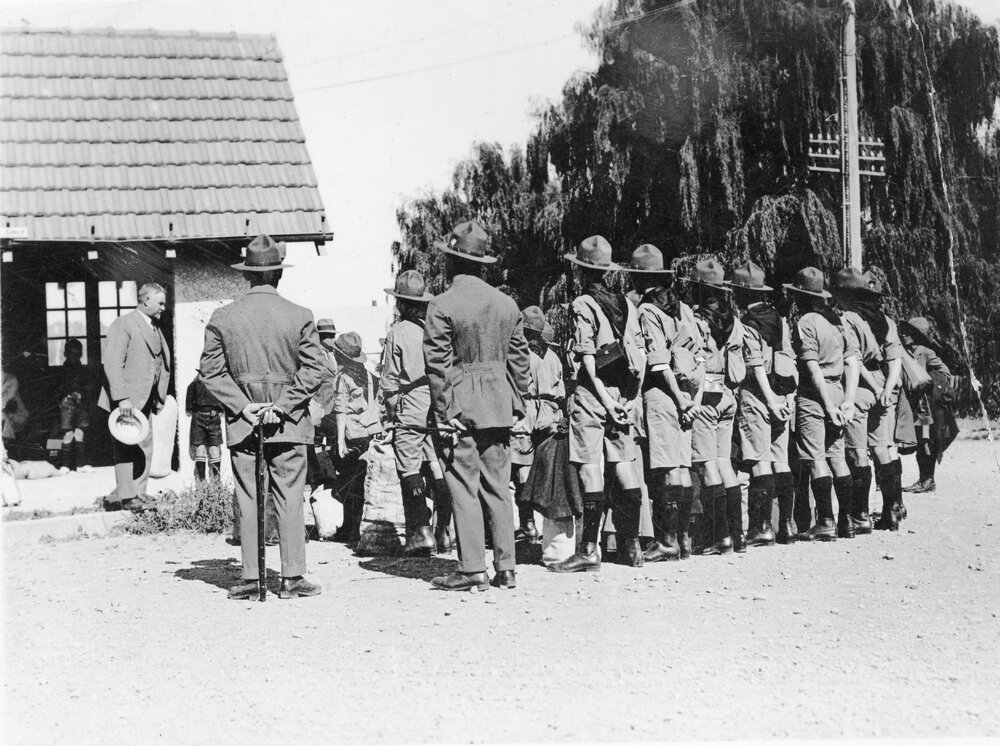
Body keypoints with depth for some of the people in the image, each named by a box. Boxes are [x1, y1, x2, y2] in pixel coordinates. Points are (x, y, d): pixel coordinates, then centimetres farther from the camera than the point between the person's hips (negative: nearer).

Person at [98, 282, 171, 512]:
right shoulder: (123, 325, -8)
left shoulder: (155, 329, 19)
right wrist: (122, 398, -23)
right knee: (127, 449, -4)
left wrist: (160, 397, 13)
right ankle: (126, 498, -1)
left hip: (146, 400, 8)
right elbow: (112, 363, -17)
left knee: (144, 449, 7)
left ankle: (138, 496, 12)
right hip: (126, 400, -8)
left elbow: (163, 365, 24)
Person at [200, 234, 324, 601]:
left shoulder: (222, 318, 1)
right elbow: (313, 369, -6)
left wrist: (242, 406, -3)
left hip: (242, 425, 1)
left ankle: (251, 579, 5)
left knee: (248, 501, 5)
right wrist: (283, 405, -6)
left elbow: (211, 371, 0)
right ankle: (292, 577, 3)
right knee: (290, 501, 3)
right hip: (289, 424, -1)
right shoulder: (300, 316, -3)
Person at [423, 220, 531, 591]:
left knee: (464, 489, -1)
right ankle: (506, 568, 11)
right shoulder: (506, 304, 8)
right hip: (500, 407, 5)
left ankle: (472, 570, -2)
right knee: (498, 487, 10)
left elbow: (438, 365, -12)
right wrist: (518, 403, 16)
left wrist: (443, 411, -8)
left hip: (461, 407, -5)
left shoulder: (442, 306, -10)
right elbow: (519, 359, 10)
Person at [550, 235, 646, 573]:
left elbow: (588, 358, -13)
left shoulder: (583, 304, -6)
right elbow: (640, 354, 9)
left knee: (591, 469, -6)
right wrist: (631, 394, 10)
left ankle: (589, 550, -6)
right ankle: (631, 546, 13)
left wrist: (604, 398, -14)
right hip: (622, 391, 6)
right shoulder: (625, 303, 11)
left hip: (593, 391, -6)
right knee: (625, 466, 8)